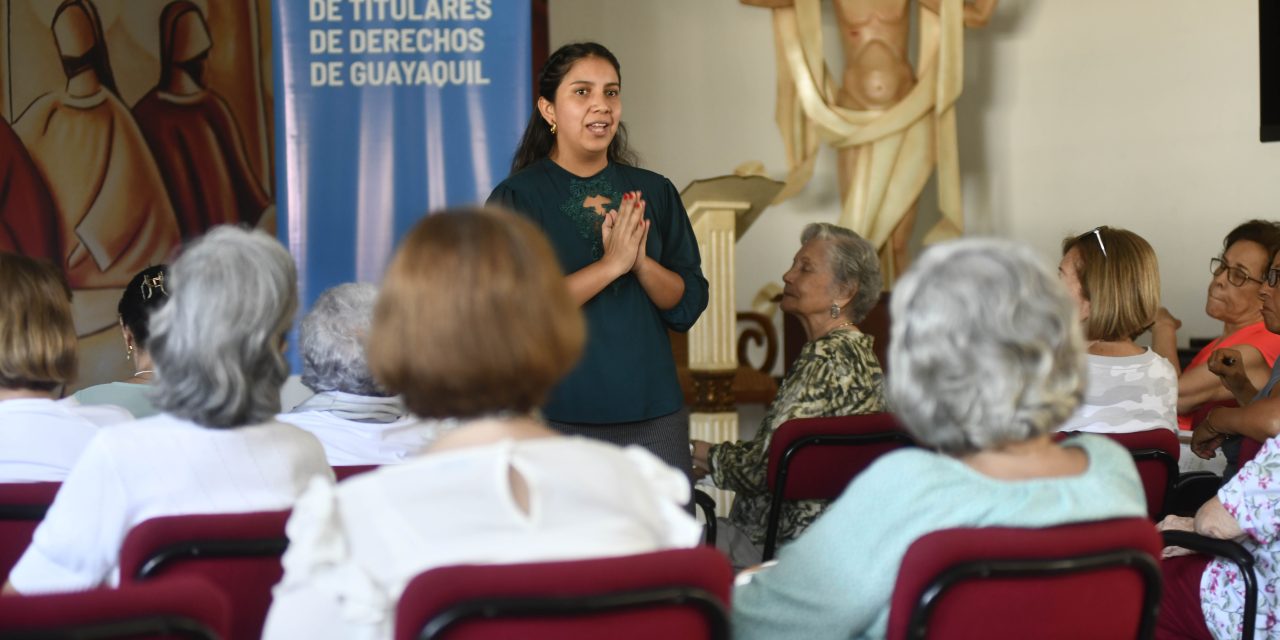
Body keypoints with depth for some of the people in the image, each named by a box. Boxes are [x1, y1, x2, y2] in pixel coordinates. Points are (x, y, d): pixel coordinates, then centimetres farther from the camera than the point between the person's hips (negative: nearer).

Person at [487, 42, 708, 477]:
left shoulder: (654, 192, 10)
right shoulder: (516, 197, -2)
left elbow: (688, 305, 5)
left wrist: (641, 261, -13)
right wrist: (611, 264, -17)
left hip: (654, 412, 4)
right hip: (558, 418, -4)